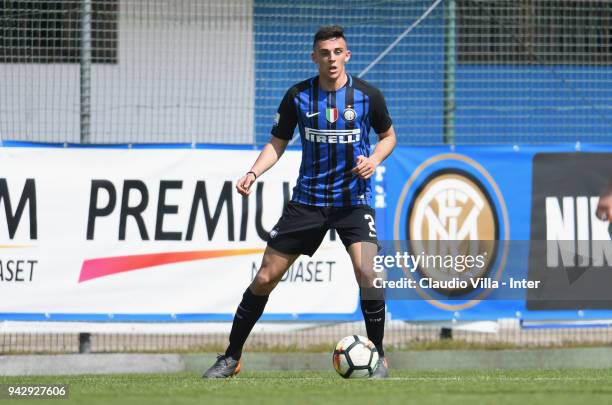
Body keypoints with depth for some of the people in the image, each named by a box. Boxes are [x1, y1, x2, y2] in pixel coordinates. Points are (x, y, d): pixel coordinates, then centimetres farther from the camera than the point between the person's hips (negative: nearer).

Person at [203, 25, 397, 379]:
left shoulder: (367, 95, -5)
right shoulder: (298, 96, -2)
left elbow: (388, 136, 10)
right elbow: (278, 143, 7)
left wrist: (374, 160, -11)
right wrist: (253, 172, -11)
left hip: (353, 200, -2)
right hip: (308, 200, 2)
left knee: (367, 274, -23)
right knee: (265, 279, 1)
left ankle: (379, 358, -4)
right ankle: (231, 357, 15)